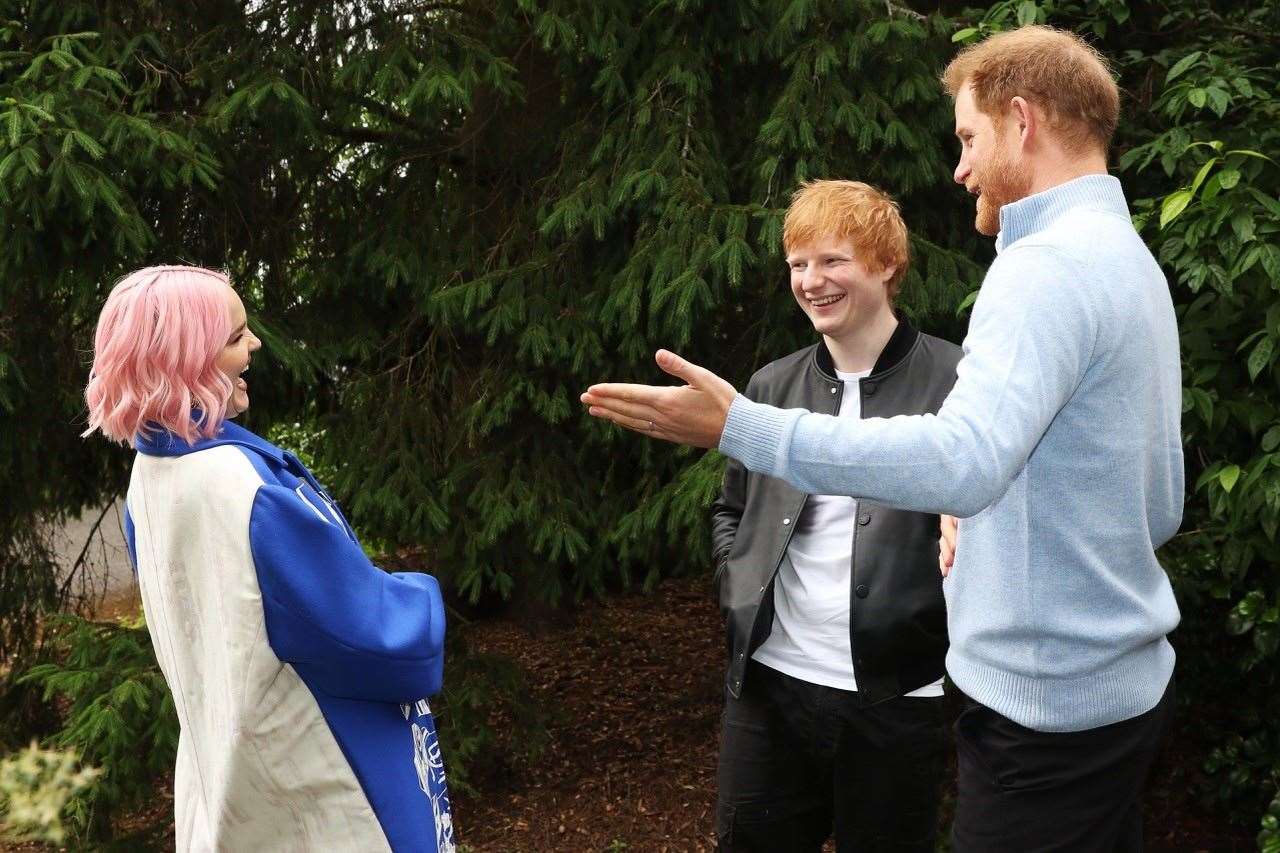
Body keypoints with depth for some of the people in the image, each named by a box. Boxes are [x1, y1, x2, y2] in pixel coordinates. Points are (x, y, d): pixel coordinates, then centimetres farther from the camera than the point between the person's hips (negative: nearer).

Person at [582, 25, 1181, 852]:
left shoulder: (1050, 264, -20)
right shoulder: (1130, 258, 12)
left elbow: (963, 460, -35)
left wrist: (737, 426, -34)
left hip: (1049, 702, -10)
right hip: (1124, 682, 10)